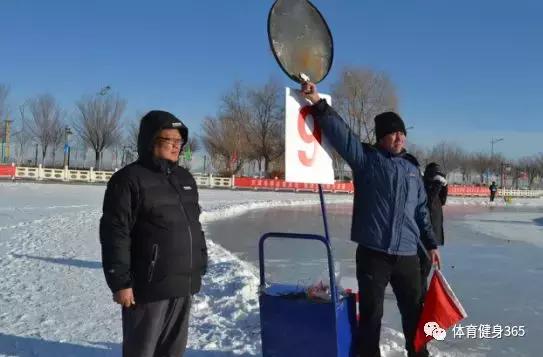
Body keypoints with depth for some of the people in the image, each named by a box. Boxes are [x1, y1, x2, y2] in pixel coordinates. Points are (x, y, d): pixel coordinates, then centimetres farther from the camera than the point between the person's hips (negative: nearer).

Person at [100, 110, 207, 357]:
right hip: (149, 286, -7)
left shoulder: (185, 178, 13)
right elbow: (115, 235, -15)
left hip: (184, 285, 7)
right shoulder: (129, 179, -11)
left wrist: (200, 267, 17)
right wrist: (120, 282, -18)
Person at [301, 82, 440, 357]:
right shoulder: (366, 158, -2)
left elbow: (421, 211, 17)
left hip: (407, 254, 5)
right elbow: (340, 132, -17)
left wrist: (431, 244, 16)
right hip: (373, 253, -4)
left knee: (415, 311, 17)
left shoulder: (411, 169, 13)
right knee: (371, 313, 6)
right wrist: (318, 104, -29)